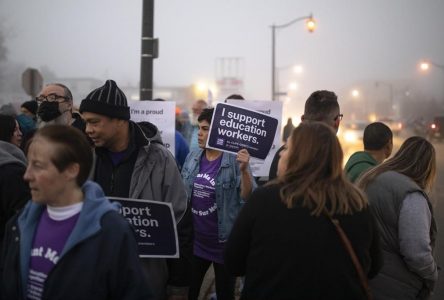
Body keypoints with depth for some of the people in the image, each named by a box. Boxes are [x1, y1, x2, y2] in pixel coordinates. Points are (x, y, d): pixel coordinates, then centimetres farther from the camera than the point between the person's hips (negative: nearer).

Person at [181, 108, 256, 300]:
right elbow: (181, 194, 14)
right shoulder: (192, 158, 2)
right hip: (195, 241, 5)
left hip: (224, 243, -4)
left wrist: (244, 171, -31)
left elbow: (249, 198, -17)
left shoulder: (235, 161, -14)